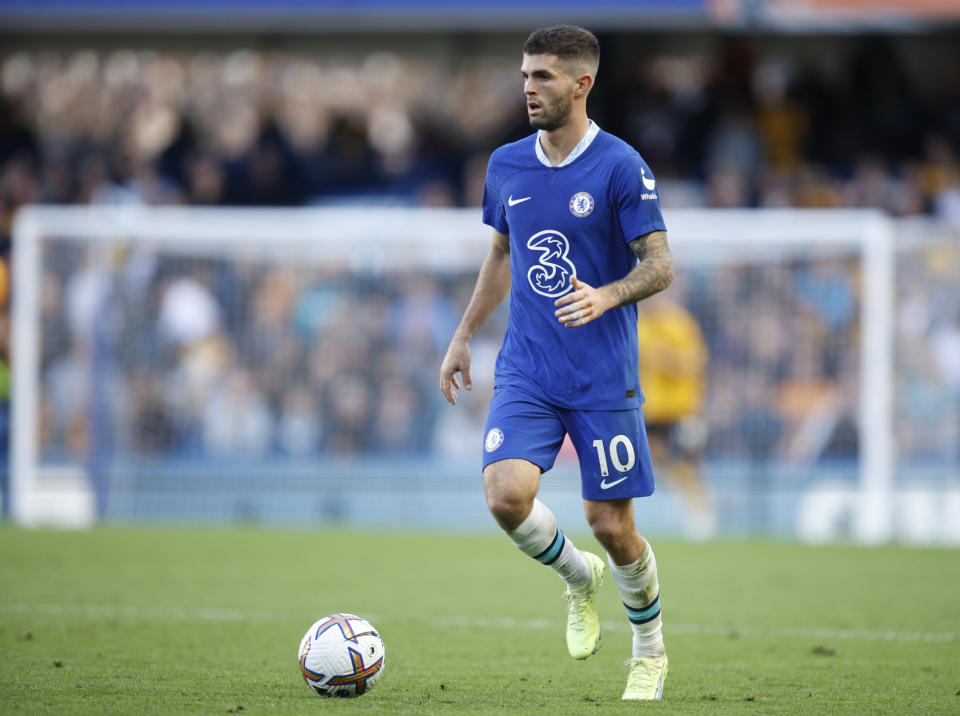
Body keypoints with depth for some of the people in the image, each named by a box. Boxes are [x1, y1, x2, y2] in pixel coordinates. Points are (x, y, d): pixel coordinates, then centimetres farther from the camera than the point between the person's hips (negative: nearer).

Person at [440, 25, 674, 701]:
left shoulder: (621, 167, -9)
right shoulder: (506, 165, 7)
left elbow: (660, 265, -9)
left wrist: (606, 297, -27)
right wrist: (464, 335, 21)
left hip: (604, 379, -4)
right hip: (526, 372, 4)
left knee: (612, 526, 0)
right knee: (506, 493, -19)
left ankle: (650, 650, 26)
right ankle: (579, 577, 13)